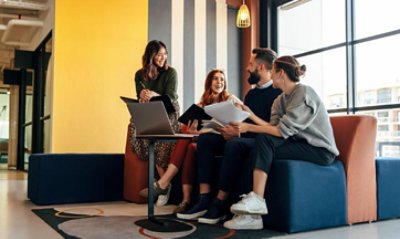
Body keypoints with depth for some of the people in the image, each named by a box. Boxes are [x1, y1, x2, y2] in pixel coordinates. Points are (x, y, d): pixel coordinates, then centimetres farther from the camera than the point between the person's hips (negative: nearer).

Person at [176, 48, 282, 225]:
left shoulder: (278, 92, -6)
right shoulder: (251, 94, 20)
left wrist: (240, 132, -22)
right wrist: (232, 130, -5)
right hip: (246, 139, 8)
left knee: (235, 143, -36)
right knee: (205, 138, -10)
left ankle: (220, 203, -25)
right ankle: (204, 200, -20)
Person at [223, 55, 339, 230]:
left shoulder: (304, 93, -14)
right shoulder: (280, 100, 12)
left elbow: (282, 131, -22)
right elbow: (273, 128, -4)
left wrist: (249, 128, -19)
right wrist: (251, 115, -4)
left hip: (321, 150, -7)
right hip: (301, 144, 7)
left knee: (263, 141, -23)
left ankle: (257, 200, -21)